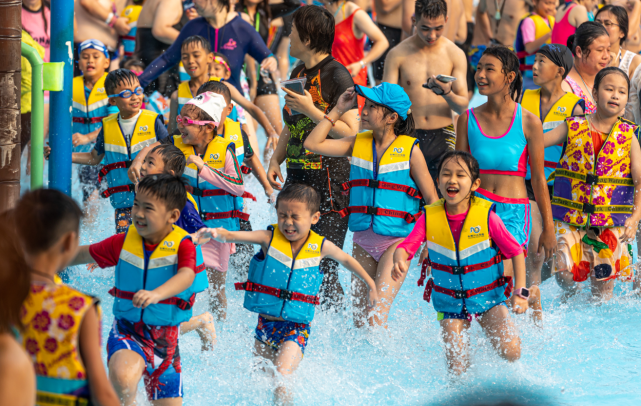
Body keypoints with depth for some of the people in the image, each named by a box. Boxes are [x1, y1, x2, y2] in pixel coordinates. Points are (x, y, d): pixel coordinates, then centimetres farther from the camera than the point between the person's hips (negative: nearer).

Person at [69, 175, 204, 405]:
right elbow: (83, 254, 14)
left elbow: (186, 276, -32)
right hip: (127, 331, 0)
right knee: (123, 377, -32)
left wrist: (157, 294, -51)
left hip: (165, 337, 0)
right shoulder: (123, 243, -1)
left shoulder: (183, 246, -11)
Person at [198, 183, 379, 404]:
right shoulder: (270, 238, -7)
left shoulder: (320, 247, -4)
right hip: (265, 325, 2)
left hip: (296, 328, -2)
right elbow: (233, 236, -21)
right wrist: (216, 233, -44)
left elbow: (346, 260, 17)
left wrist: (371, 285, 27)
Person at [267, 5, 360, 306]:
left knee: (322, 264, -7)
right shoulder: (298, 74, 16)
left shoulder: (337, 75, -9)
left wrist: (311, 111, -18)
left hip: (330, 179, -8)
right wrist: (275, 160, 11)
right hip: (298, 177, 8)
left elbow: (350, 132, -15)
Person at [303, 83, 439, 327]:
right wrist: (338, 111, 3)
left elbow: (432, 199, -2)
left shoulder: (409, 150, -6)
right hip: (363, 241, 5)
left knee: (376, 318, -18)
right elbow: (312, 144, 3)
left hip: (396, 240, -5)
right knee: (359, 318, 7)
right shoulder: (358, 144, 7)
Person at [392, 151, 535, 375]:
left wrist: (520, 292, -13)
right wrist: (400, 262, -41)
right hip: (450, 302, 1)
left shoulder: (486, 216, -16)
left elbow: (516, 252, -6)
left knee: (511, 352, -19)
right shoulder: (429, 218, -11)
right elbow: (405, 247, -17)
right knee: (457, 368, -10)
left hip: (487, 297, -1)